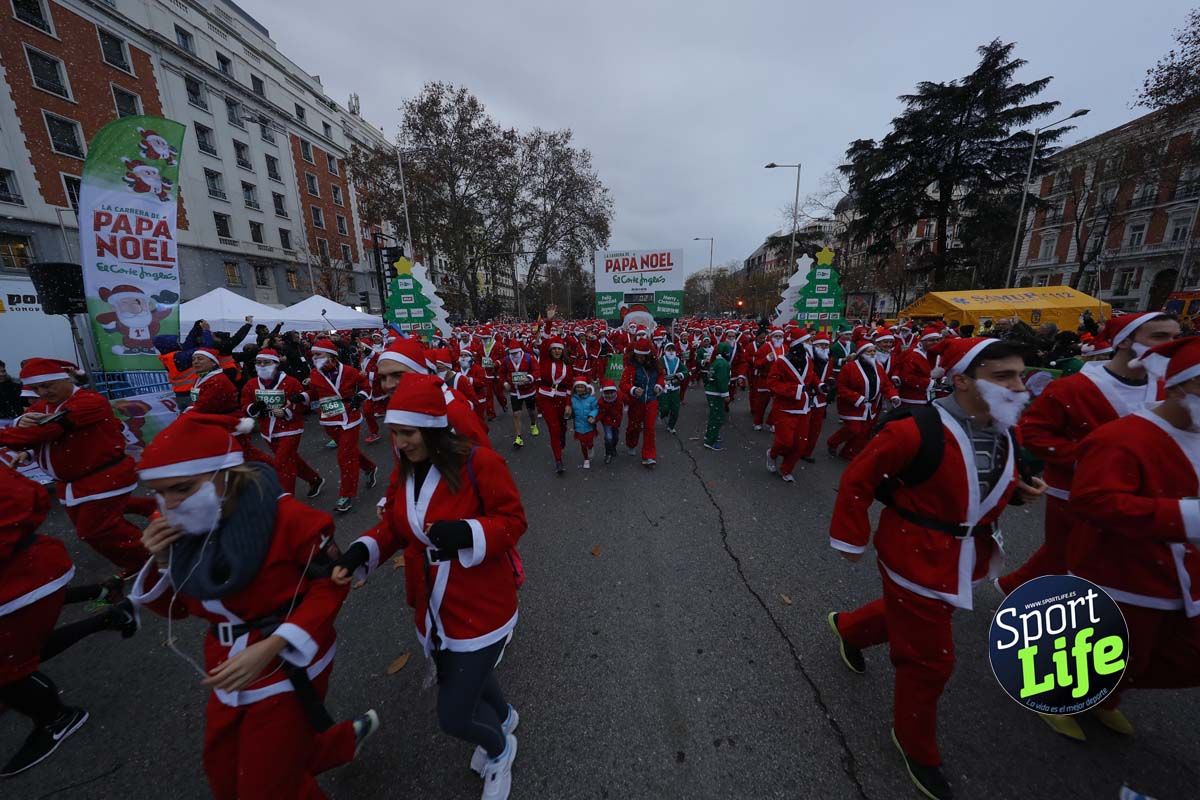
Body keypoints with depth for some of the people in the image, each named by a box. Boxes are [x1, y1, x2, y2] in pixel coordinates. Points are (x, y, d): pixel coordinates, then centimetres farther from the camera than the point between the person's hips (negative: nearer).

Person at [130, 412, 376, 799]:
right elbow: (175, 607, 7)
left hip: (288, 666, -7)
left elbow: (331, 584, -20)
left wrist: (270, 647, -27)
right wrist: (162, 561, -11)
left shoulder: (285, 517, -26)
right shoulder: (178, 527, -4)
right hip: (230, 670, 7)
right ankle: (346, 738, 45)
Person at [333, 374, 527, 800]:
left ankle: (500, 748, 43)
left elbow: (513, 520, -20)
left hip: (481, 610, -7)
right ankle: (504, 714, 65)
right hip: (434, 612, 7)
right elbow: (394, 526, 4)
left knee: (454, 715, 6)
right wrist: (362, 550, -15)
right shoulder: (406, 471, -2)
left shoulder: (479, 462, -24)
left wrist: (466, 533, -35)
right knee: (465, 678, 29)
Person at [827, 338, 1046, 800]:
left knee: (912, 618, 28)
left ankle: (848, 627, 59)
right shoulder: (917, 431, -28)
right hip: (916, 557, -8)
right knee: (928, 658, 8)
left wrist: (1019, 489, -5)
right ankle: (916, 748, 35)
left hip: (962, 556, 8)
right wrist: (851, 539, -17)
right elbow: (858, 481, -22)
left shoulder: (1003, 434, -1)